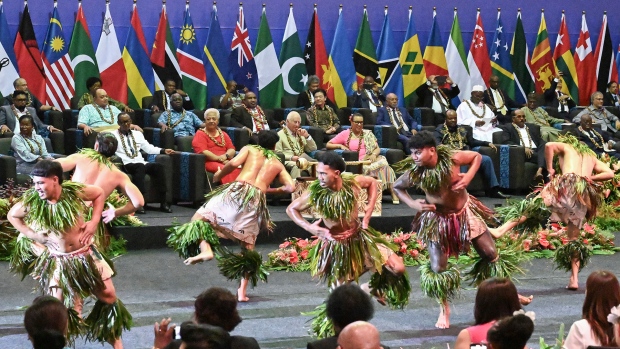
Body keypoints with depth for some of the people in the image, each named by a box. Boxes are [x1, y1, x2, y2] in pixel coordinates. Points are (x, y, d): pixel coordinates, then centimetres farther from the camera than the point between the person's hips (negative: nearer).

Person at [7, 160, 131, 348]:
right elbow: (11, 215, 4)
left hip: (85, 255, 1)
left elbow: (99, 193, 3)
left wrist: (94, 222, -7)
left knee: (109, 297, 10)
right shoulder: (31, 202, -17)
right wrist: (32, 234, -6)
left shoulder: (75, 192, -18)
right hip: (58, 261, -1)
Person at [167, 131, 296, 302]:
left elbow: (234, 163, 0)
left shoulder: (250, 149, 19)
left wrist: (218, 175, 16)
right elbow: (291, 186, 12)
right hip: (257, 200, 3)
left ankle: (205, 249, -23)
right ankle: (242, 292, 8)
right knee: (248, 247, 13)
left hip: (238, 190, -3)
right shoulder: (278, 164, 26)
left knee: (199, 217, 5)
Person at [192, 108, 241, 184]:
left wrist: (225, 156, -10)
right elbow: (202, 151, -7)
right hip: (209, 162, -5)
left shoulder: (223, 134, 25)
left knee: (237, 168, -30)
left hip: (225, 161, 5)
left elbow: (232, 149, 14)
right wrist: (219, 159, -14)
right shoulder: (200, 134, 9)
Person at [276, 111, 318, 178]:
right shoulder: (280, 135, 8)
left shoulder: (300, 134, 26)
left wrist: (307, 136, 7)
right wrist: (291, 157, -17)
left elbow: (313, 149, 22)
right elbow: (278, 153, -2)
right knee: (296, 166, -40)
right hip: (289, 161, -5)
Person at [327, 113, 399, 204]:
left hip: (370, 159, 3)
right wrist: (340, 145, -9)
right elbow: (328, 145, 9)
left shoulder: (368, 133, 18)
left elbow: (377, 148, 13)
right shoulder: (345, 134, 10)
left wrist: (374, 154, -10)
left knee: (382, 161, -32)